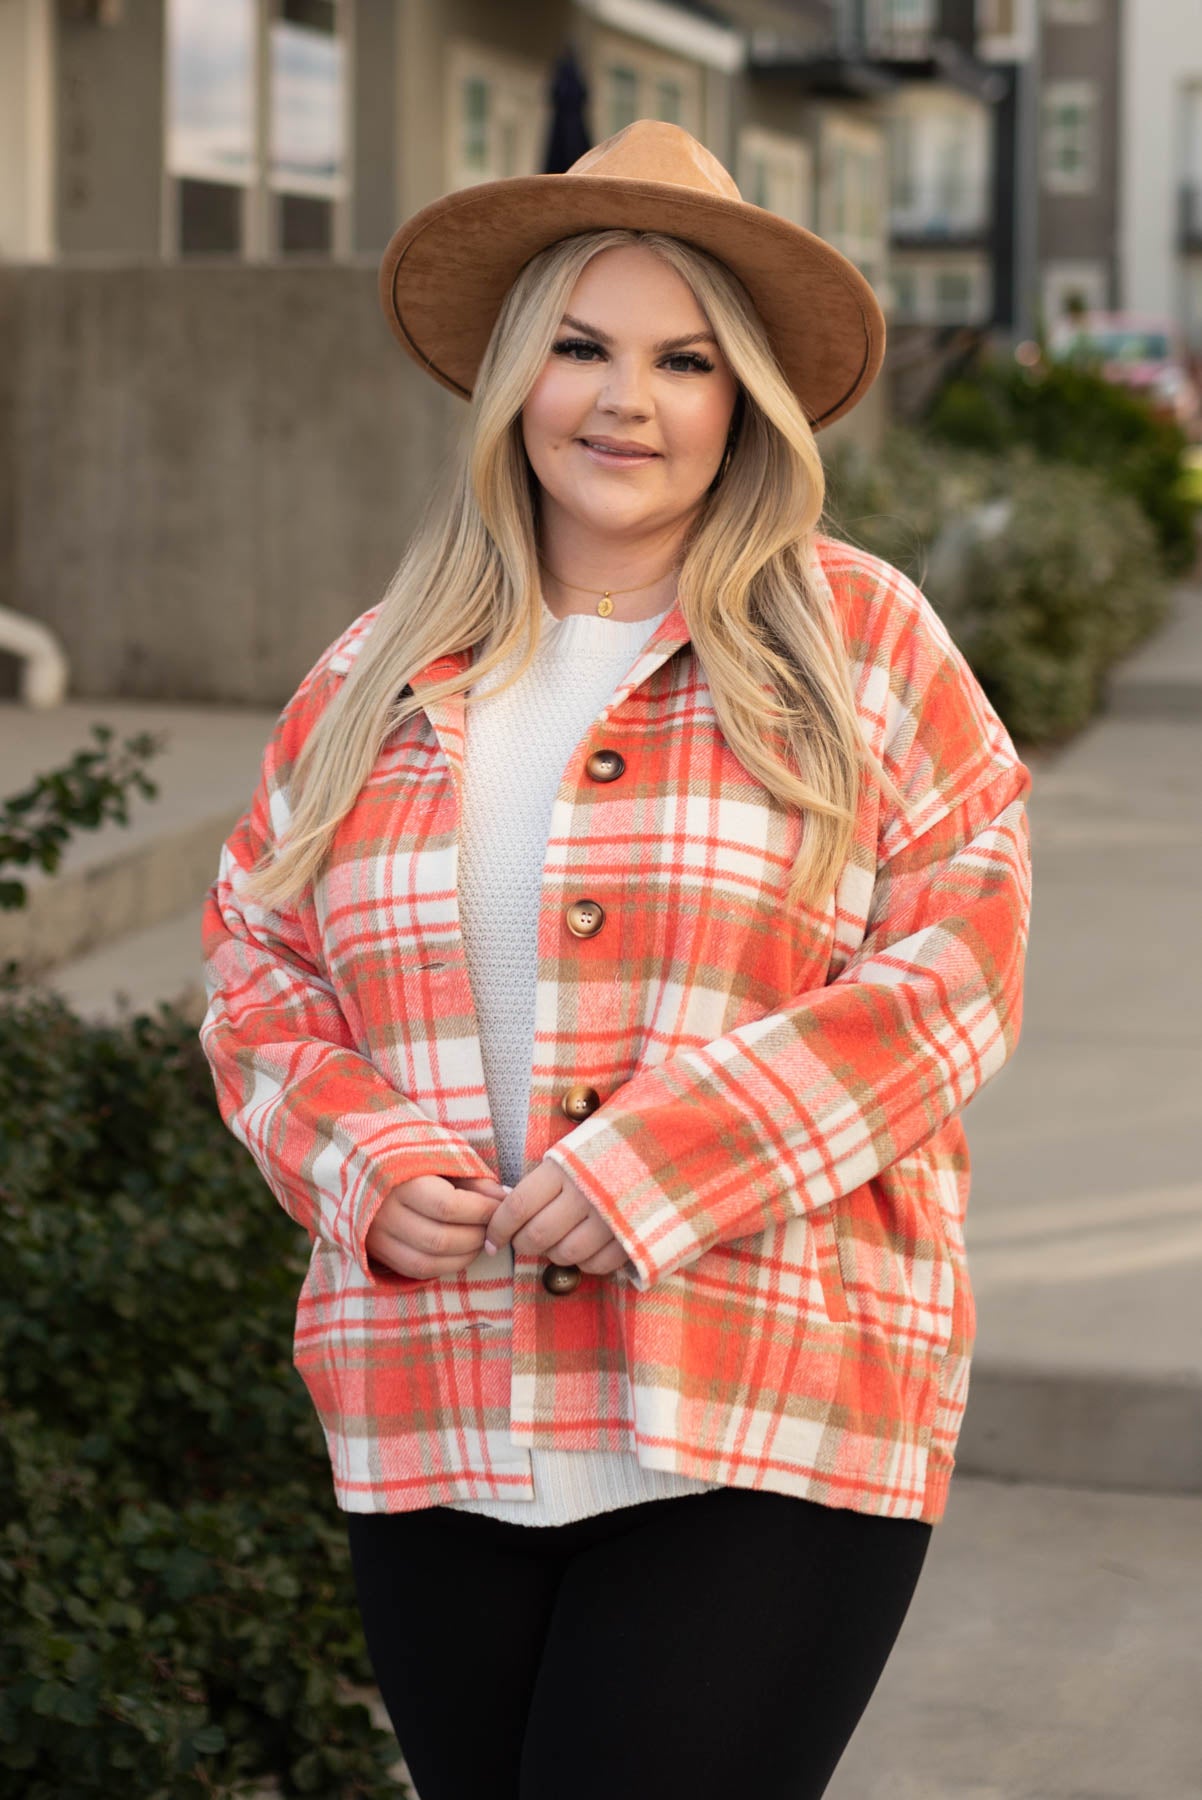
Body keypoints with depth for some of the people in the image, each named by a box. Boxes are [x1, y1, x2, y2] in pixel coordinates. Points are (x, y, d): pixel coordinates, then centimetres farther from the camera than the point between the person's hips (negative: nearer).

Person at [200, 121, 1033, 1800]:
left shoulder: (858, 638, 2)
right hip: (433, 1440, 4)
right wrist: (363, 1164, -5)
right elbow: (256, 961, 16)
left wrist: (667, 1158, -15)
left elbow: (961, 956, -5)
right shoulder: (379, 679, 12)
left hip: (771, 1435, -4)